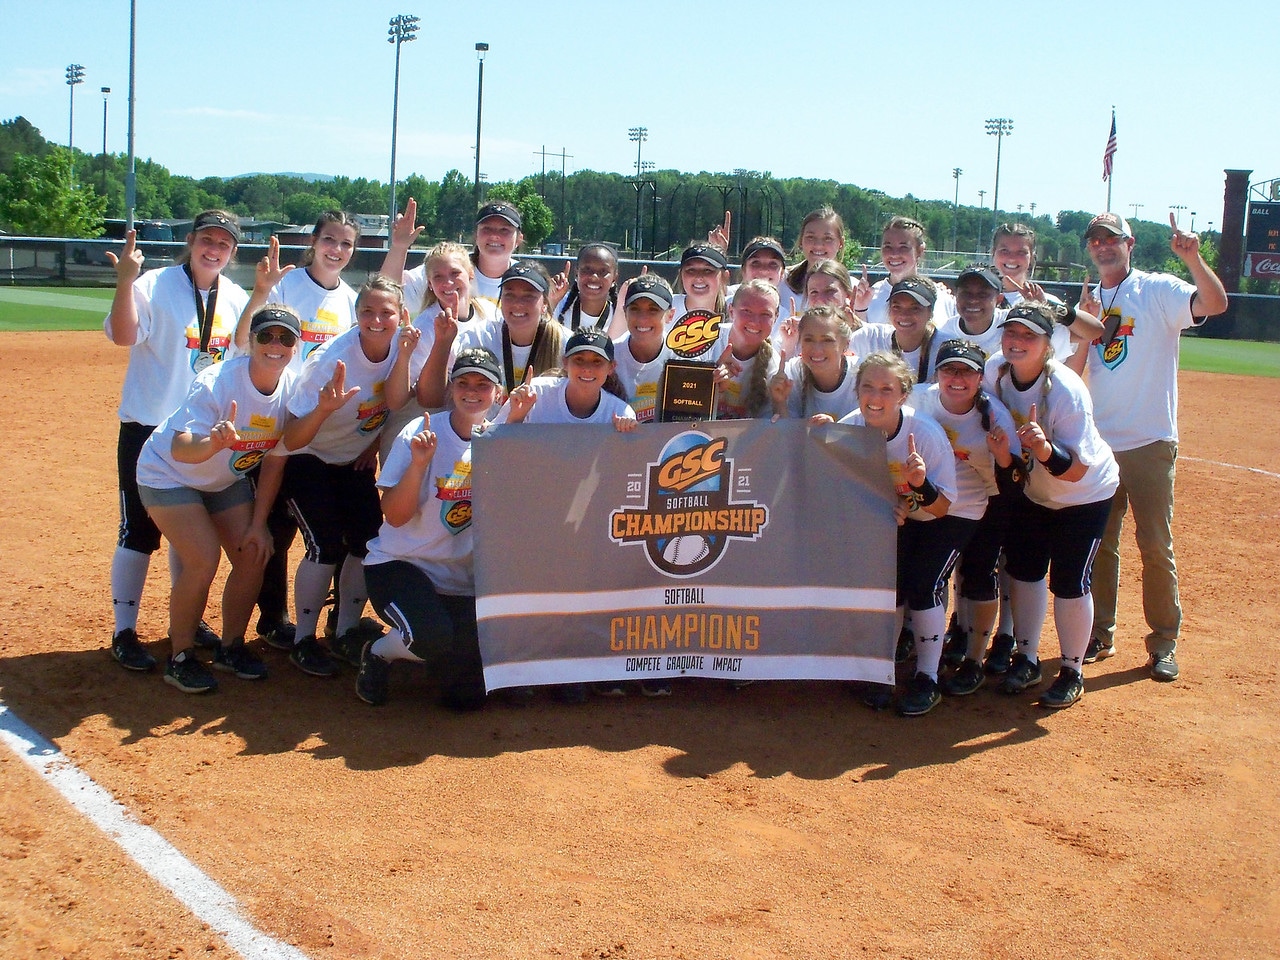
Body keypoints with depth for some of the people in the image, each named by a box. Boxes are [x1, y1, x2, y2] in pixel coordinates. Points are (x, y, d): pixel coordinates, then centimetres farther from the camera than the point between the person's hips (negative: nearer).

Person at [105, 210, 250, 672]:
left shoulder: (238, 299, 6)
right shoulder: (154, 286, -10)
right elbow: (123, 335, -25)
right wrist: (125, 281, -38)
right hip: (149, 429, -5)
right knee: (139, 530, -1)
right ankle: (124, 631, 9)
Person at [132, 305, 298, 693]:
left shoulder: (292, 388, -17)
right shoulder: (216, 383, -33)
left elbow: (274, 459, -7)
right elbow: (181, 450, -42)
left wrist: (258, 523, -6)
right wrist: (214, 443, -64)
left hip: (228, 479, 6)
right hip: (169, 474, -6)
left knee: (253, 554, -2)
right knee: (203, 559, -19)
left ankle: (231, 646, 20)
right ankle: (180, 657, 1)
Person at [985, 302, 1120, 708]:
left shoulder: (1066, 391, -32)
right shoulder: (995, 370, -17)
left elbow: (1076, 470, -33)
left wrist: (1045, 450, -50)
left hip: (1083, 495, -6)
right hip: (1031, 490, 6)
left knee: (1069, 583, -3)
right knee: (1022, 571, 10)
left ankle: (1072, 673, 16)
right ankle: (1027, 660, 28)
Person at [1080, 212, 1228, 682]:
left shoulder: (1159, 291, -3)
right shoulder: (1087, 302, 12)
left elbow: (1215, 304, -21)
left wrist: (1193, 258, -34)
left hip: (1149, 443, -4)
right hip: (1098, 444, 5)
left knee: (1156, 547, 0)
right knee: (1098, 544, 11)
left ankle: (1163, 643, 11)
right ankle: (1099, 635, 22)